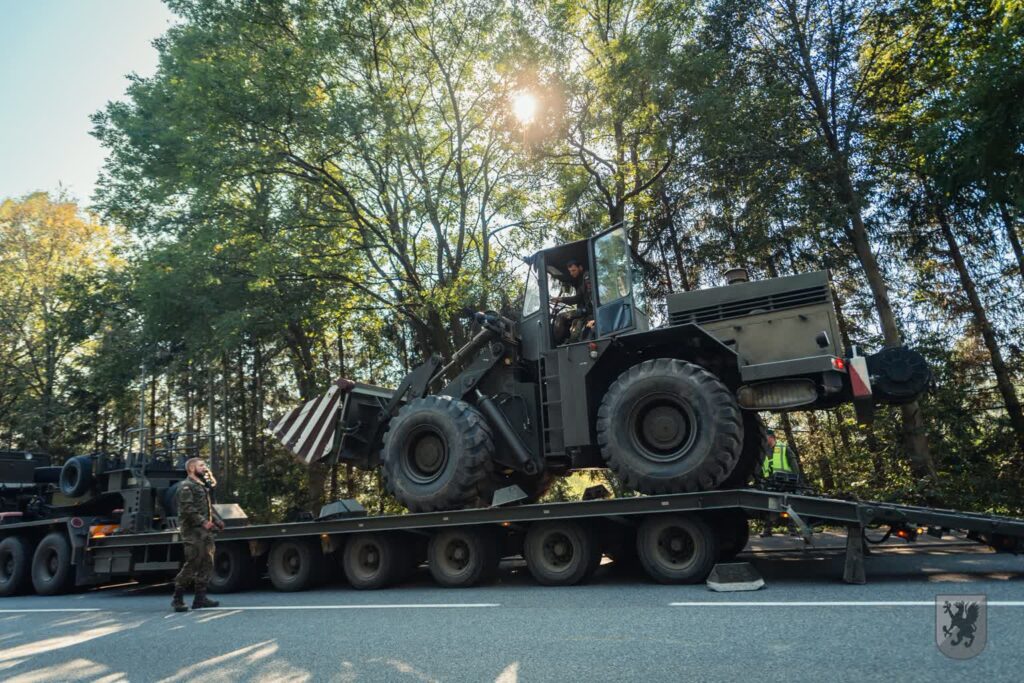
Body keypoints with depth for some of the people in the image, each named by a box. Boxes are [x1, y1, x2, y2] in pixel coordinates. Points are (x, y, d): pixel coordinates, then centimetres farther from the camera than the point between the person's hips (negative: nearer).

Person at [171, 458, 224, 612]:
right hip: (193, 531, -9)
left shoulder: (202, 487, 23)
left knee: (206, 564, 7)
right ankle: (177, 598, 1)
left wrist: (217, 520, 12)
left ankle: (200, 598, 11)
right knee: (192, 564, -9)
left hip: (205, 531, 9)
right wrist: (203, 522, -24)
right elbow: (187, 509, -17)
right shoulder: (186, 486, -6)